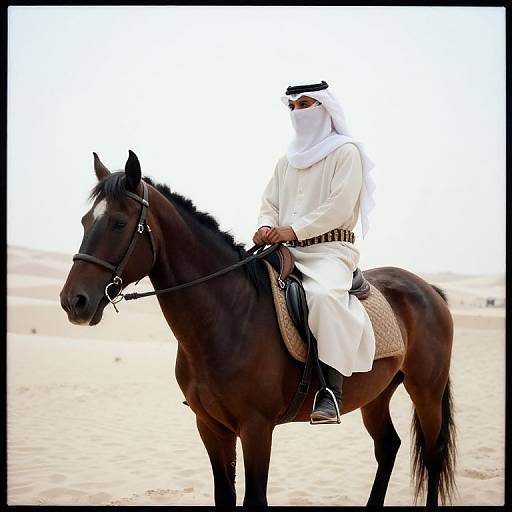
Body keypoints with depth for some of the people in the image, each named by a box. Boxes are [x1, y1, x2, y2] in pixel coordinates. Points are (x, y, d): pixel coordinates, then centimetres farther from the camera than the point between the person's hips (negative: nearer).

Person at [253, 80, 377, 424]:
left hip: (331, 248, -7)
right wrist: (266, 226, -7)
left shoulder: (345, 152, 1)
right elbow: (270, 202, 17)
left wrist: (293, 230, -19)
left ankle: (331, 389, -38)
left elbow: (339, 206, -12)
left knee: (323, 294, -37)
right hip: (288, 252, 8)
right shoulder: (287, 161, 23)